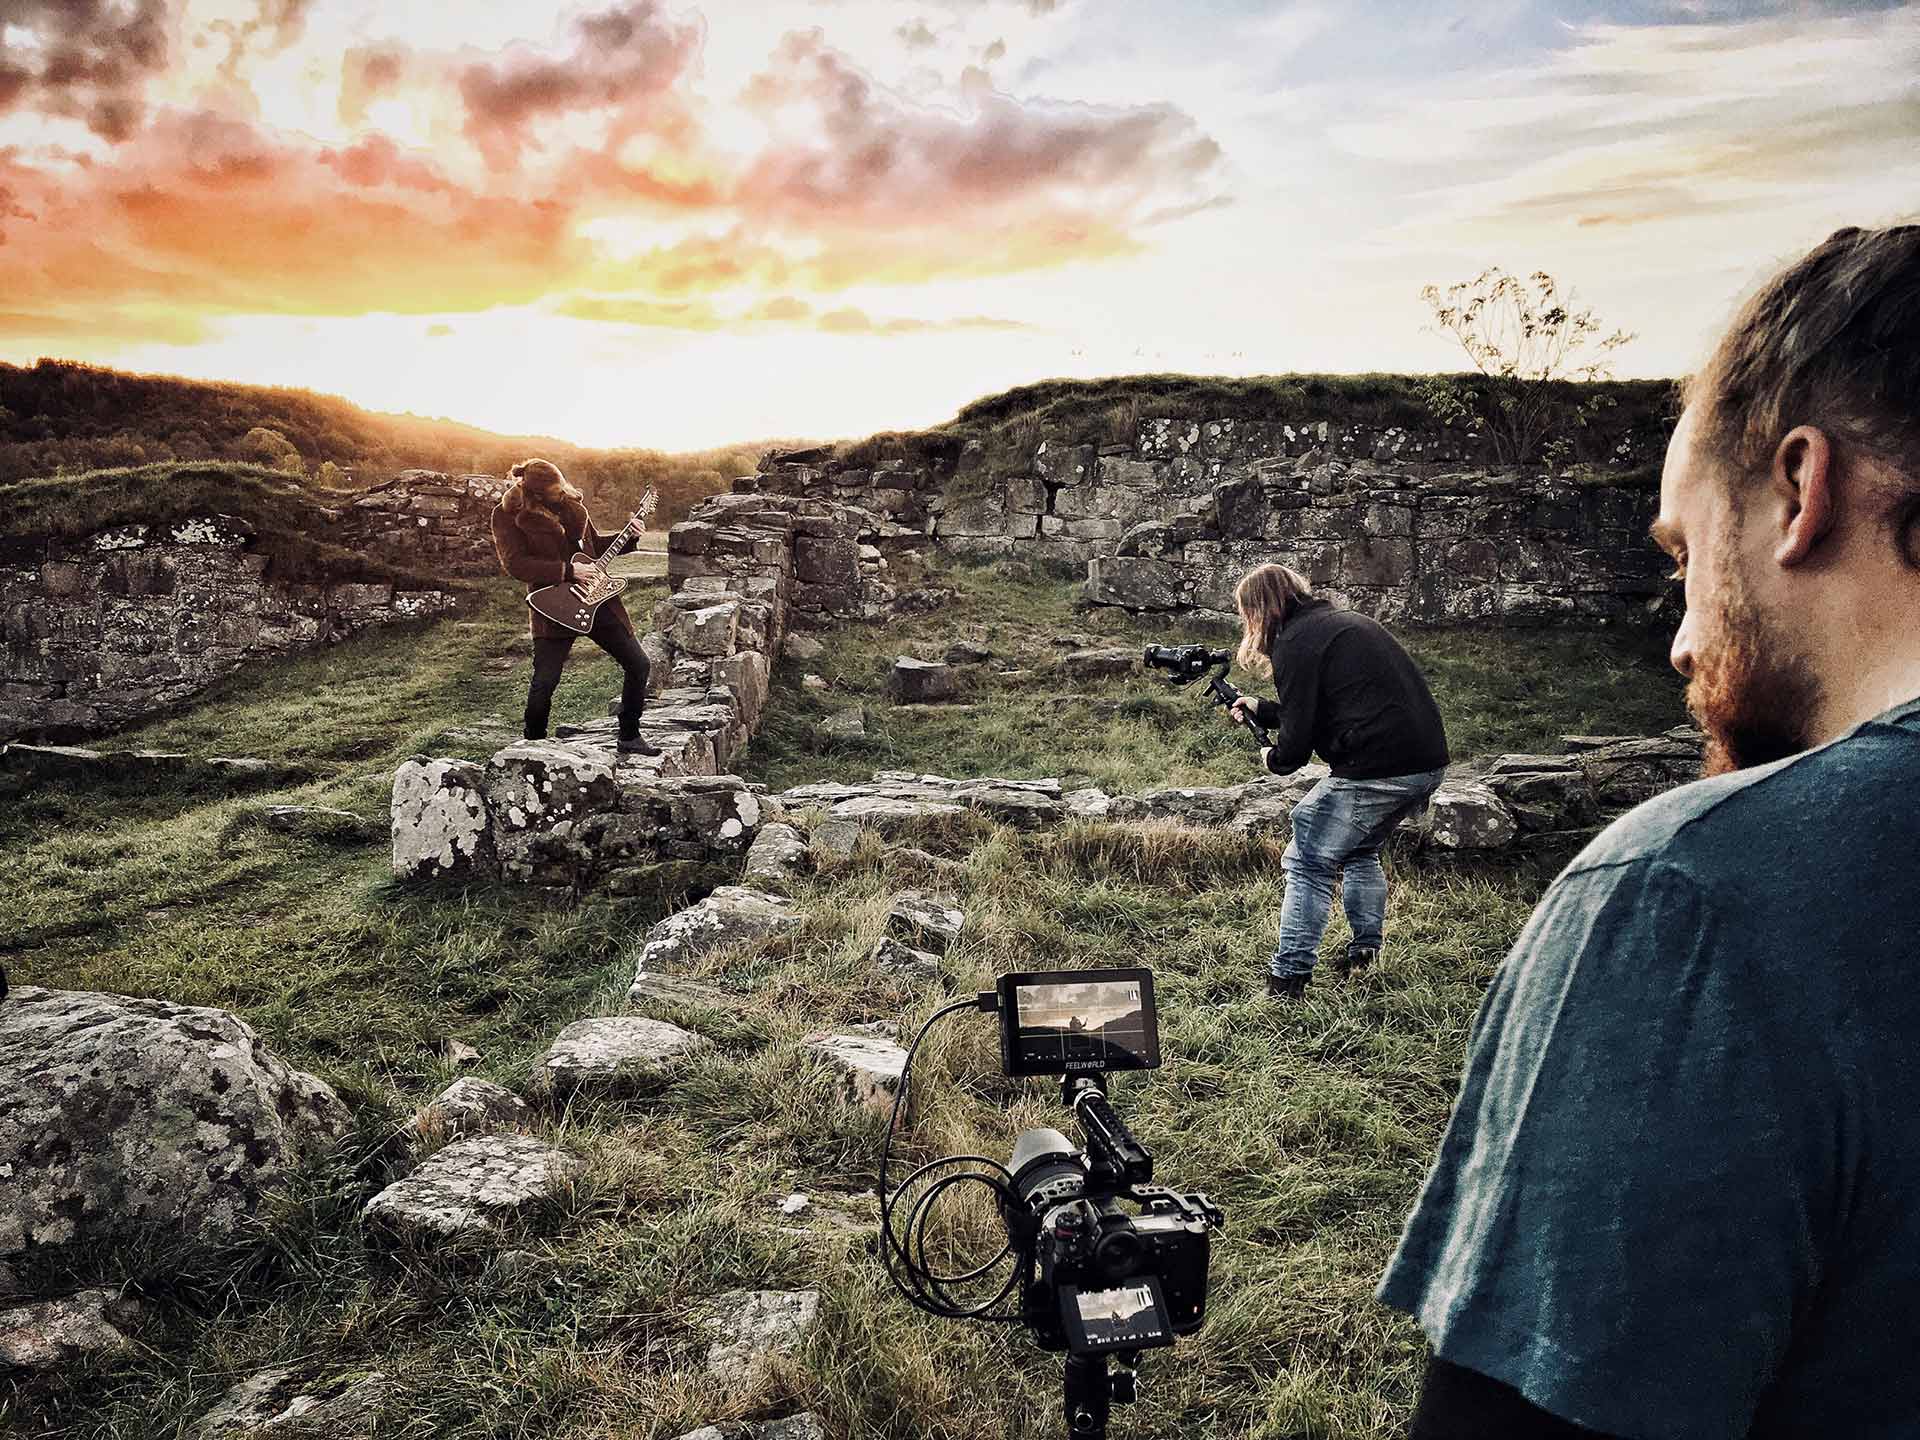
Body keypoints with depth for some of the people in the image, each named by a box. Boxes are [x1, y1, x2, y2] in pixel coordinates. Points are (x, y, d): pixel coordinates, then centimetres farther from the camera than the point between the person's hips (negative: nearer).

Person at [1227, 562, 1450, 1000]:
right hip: (1429, 762, 9)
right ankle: (1365, 953, 33)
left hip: (1378, 768, -9)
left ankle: (1288, 978, 5)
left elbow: (1297, 739, -9)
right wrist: (1259, 709, 35)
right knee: (1360, 849, 28)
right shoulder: (1341, 621, 20)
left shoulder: (1293, 644, -8)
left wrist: (1273, 758, 12)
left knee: (1309, 861, 3)